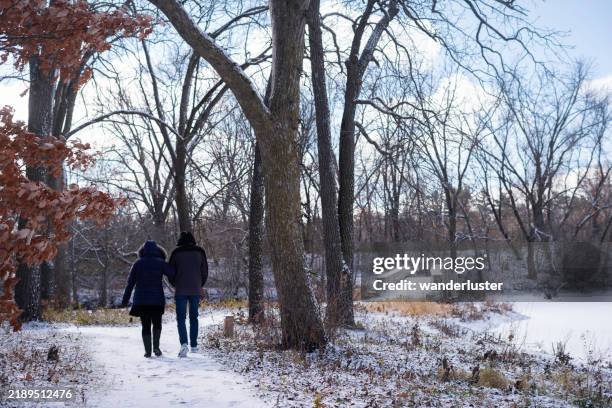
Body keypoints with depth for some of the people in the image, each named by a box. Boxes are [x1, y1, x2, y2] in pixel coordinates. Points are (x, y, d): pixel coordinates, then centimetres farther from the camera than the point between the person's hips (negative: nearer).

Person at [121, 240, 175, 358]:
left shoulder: (138, 263, 3)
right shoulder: (161, 263, -1)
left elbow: (130, 283, 3)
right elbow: (173, 274, -15)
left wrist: (125, 299, 8)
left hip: (141, 300, 1)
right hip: (157, 300, -1)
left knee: (145, 326, 11)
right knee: (157, 323, 17)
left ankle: (148, 351, 4)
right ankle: (156, 346, 1)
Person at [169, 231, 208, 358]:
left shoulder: (176, 252, -3)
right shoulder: (199, 252, 4)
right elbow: (205, 271, 6)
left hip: (180, 290, -2)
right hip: (195, 290, 2)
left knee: (181, 318, 2)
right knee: (194, 317, 13)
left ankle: (184, 343, -16)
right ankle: (194, 345, 16)